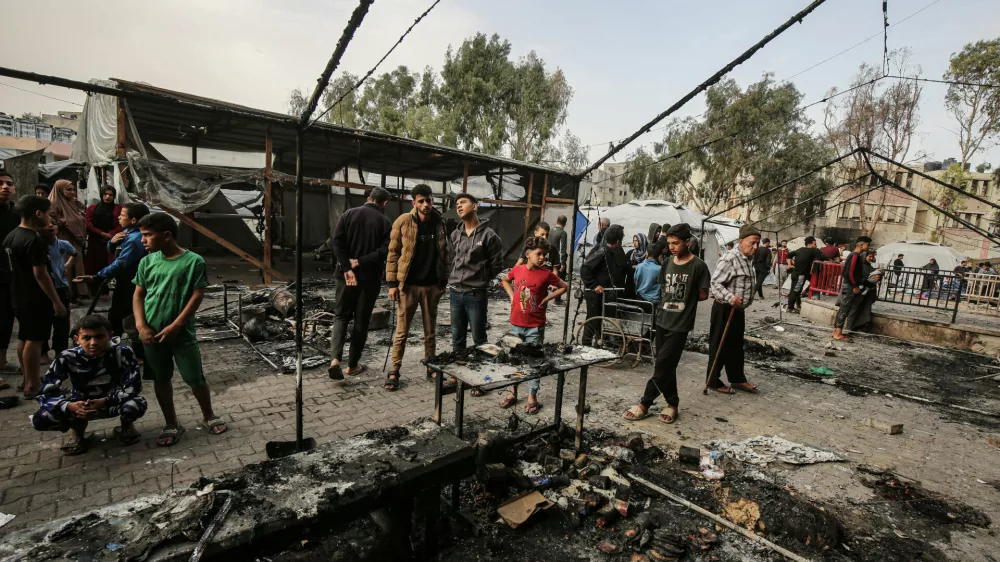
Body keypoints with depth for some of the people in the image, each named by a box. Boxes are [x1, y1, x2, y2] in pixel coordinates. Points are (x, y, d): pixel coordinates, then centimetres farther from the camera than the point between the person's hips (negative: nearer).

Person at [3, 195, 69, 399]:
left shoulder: (11, 236, 9)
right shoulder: (35, 241, -21)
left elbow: (12, 267, 17)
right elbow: (40, 275, -23)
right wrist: (56, 301, -20)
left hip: (19, 296, 10)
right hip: (36, 299, -9)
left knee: (23, 338, 16)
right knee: (34, 340, -3)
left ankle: (27, 378, 28)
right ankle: (32, 385, 4)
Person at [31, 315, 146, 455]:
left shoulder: (122, 352, -25)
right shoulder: (67, 358, -19)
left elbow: (133, 386, -23)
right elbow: (46, 393, -16)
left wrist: (104, 402, -37)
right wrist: (70, 406, -35)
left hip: (113, 402, -2)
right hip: (80, 405, 3)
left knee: (137, 405, -35)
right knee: (40, 419, -23)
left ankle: (126, 426, 2)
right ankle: (77, 428, 10)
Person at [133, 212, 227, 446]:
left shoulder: (193, 261, -10)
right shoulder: (147, 262, 3)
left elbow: (197, 296, -11)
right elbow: (138, 295, 6)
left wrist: (175, 326, -15)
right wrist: (141, 325, -7)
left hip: (182, 333, -4)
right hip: (152, 334, 4)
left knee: (195, 378, 4)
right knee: (161, 379, 13)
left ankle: (209, 416, 26)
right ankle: (171, 425, 27)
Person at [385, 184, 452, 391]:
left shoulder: (440, 223, 2)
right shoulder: (403, 221, -7)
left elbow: (445, 254, 8)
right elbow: (393, 253, -5)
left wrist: (444, 282, 5)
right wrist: (392, 283, -8)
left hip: (431, 286, 3)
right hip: (408, 285, -2)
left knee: (430, 331, 13)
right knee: (401, 331, 4)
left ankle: (431, 368, 26)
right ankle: (394, 371, 16)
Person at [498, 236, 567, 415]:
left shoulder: (546, 274, -8)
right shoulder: (517, 269, -1)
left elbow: (563, 287, 4)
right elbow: (505, 281, 19)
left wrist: (546, 299, -5)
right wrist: (512, 295, 4)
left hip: (535, 326, -3)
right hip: (516, 324, 3)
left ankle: (532, 398, 16)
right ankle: (512, 393, 29)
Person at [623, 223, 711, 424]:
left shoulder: (698, 266, -10)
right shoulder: (668, 263, 7)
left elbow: (703, 295, -3)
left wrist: (684, 300, 2)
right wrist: (671, 301, 4)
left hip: (681, 324, -6)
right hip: (663, 320, 6)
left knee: (663, 364, -5)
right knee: (666, 364, 11)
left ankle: (645, 403, 3)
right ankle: (672, 403, 24)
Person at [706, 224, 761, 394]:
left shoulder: (748, 259, 12)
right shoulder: (729, 259, -19)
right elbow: (715, 283, -25)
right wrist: (730, 298, -37)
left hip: (738, 310, 10)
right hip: (724, 309, -10)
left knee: (736, 346, 19)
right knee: (719, 347, 1)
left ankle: (737, 379, 32)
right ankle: (713, 382, 12)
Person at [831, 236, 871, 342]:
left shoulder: (856, 256, 15)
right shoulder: (855, 256, -14)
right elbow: (849, 272, -20)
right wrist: (855, 286, -15)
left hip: (849, 287, 10)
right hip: (849, 287, -10)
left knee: (843, 310, 11)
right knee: (844, 310, -8)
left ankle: (836, 331, 14)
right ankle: (838, 333, -7)